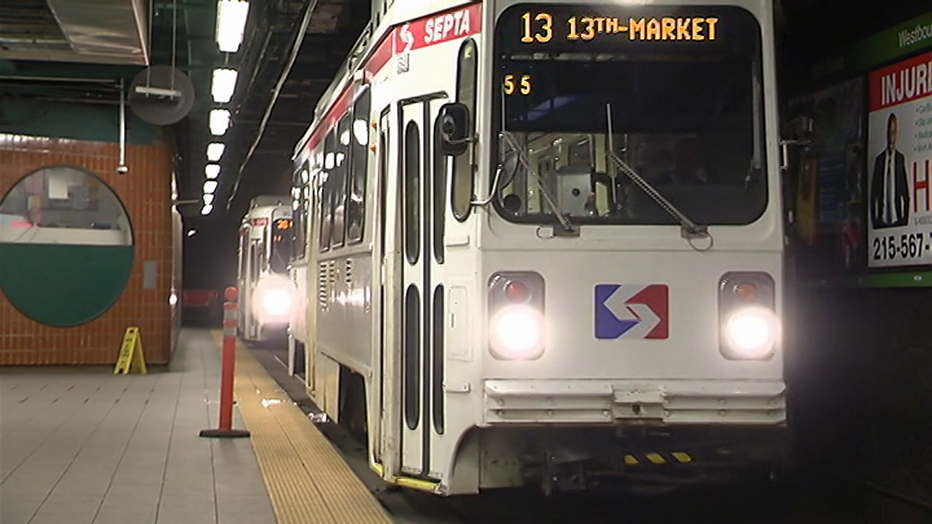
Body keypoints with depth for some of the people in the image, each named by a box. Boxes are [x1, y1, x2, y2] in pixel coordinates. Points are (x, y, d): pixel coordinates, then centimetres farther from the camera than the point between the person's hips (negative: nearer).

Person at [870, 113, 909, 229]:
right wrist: (874, 218, 1)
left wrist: (905, 216, 0)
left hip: (897, 216, -1)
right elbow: (874, 191, 7)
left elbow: (905, 189, 5)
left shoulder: (901, 158, 5)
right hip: (881, 218, 1)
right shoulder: (879, 159, 7)